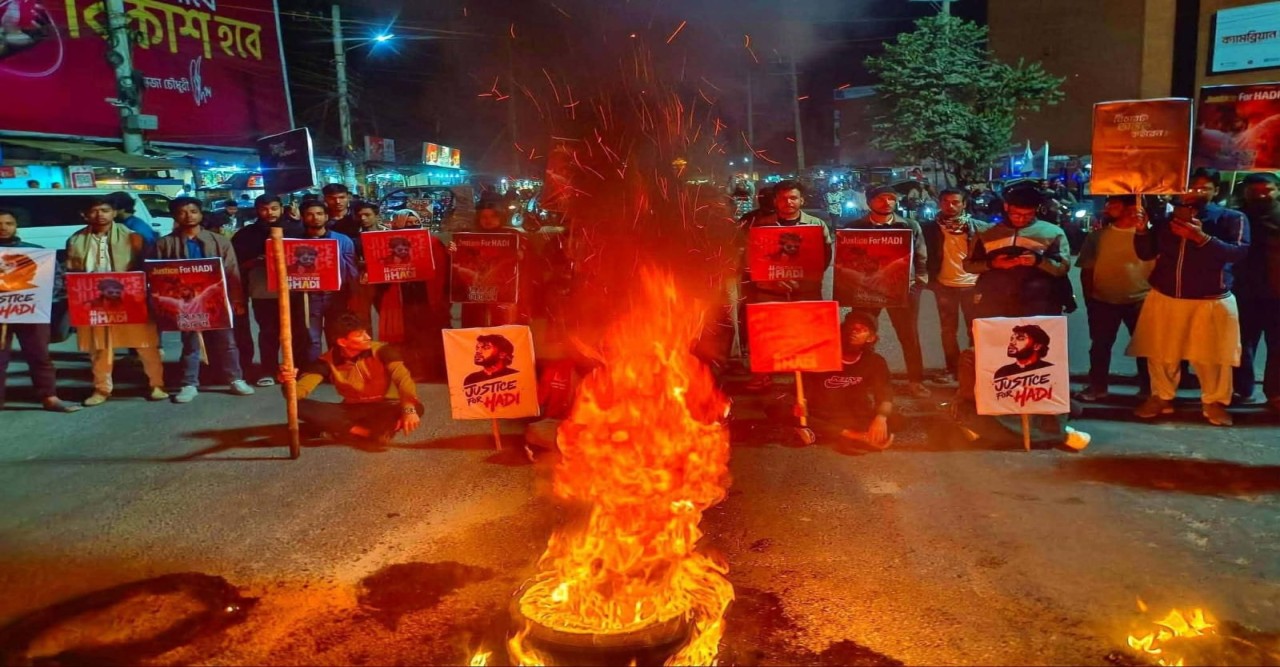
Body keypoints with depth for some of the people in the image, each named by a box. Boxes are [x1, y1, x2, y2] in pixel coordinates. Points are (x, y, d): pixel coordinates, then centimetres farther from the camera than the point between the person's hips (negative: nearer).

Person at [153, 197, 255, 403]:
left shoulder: (219, 241, 5)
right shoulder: (165, 243, 4)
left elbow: (232, 272, 3)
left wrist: (237, 300, -2)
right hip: (186, 302, 0)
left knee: (226, 341, 6)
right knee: (190, 344, 9)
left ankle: (236, 380, 15)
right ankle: (190, 384, 16)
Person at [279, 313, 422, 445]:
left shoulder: (382, 350, -16)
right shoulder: (327, 361, -9)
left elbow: (403, 378, -29)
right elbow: (301, 390, -17)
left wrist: (409, 409, -47)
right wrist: (289, 381, -42)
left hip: (384, 409, -2)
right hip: (352, 410, 2)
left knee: (416, 407, -37)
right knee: (299, 406, -22)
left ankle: (348, 430, -29)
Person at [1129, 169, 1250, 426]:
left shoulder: (1232, 218, -1)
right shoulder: (1166, 216, 8)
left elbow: (1239, 252, -16)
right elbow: (1146, 253, 8)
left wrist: (1202, 238, -27)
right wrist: (1141, 228, -8)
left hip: (1211, 300, -2)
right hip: (1164, 297, 3)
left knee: (1212, 356, 4)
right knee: (1161, 353, 10)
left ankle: (1214, 402, 20)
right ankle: (1161, 397, 25)